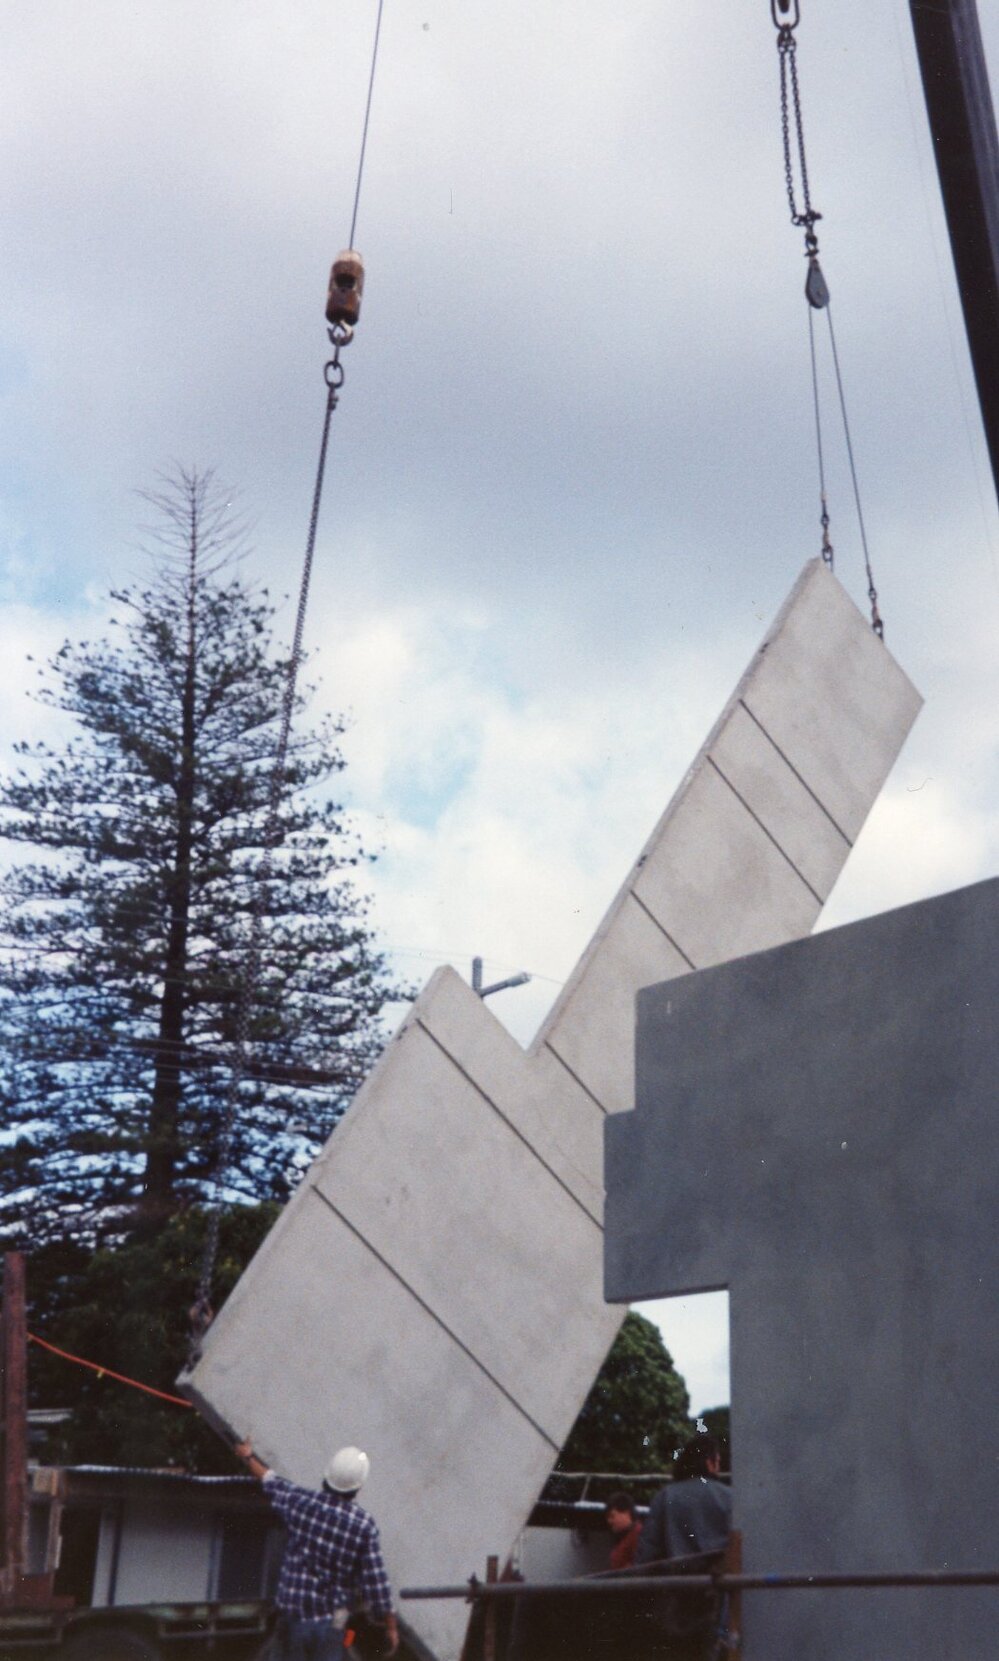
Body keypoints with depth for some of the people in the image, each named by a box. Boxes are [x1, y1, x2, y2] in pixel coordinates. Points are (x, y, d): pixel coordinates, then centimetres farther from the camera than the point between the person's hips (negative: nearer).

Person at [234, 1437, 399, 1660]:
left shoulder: (300, 1501, -10)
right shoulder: (364, 1525, -17)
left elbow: (269, 1480, 11)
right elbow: (375, 1583, -13)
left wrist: (248, 1456, 31)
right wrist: (390, 1625, 0)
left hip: (292, 1616, 2)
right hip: (330, 1622, -2)